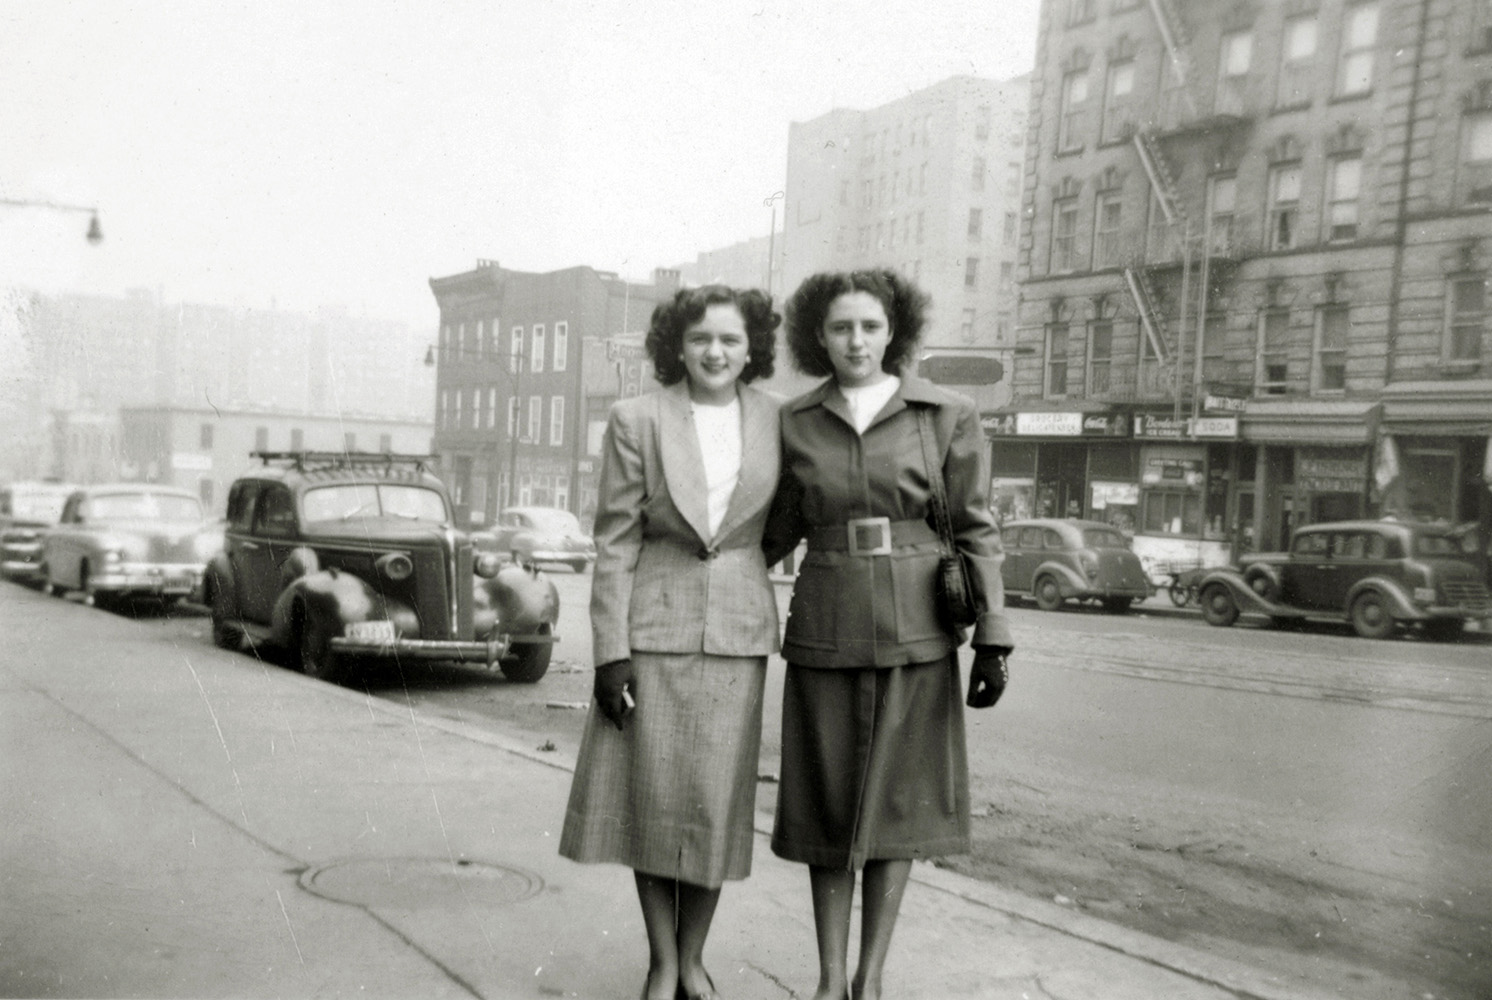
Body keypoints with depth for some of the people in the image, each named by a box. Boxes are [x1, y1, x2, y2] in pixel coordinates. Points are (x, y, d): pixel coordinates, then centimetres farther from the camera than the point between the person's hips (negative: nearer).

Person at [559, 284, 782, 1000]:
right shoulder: (636, 420, -2)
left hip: (738, 631, 2)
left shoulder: (775, 418, 3)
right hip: (654, 625, -1)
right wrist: (610, 649, -8)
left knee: (716, 799, 5)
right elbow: (615, 542, -3)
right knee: (652, 796, 4)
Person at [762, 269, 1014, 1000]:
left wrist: (992, 639, -6)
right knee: (829, 802, 5)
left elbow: (976, 531, -1)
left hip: (915, 632, -1)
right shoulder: (795, 423, 4)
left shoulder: (947, 416, -2)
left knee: (897, 800, 4)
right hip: (825, 630, 2)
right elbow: (776, 532, 13)